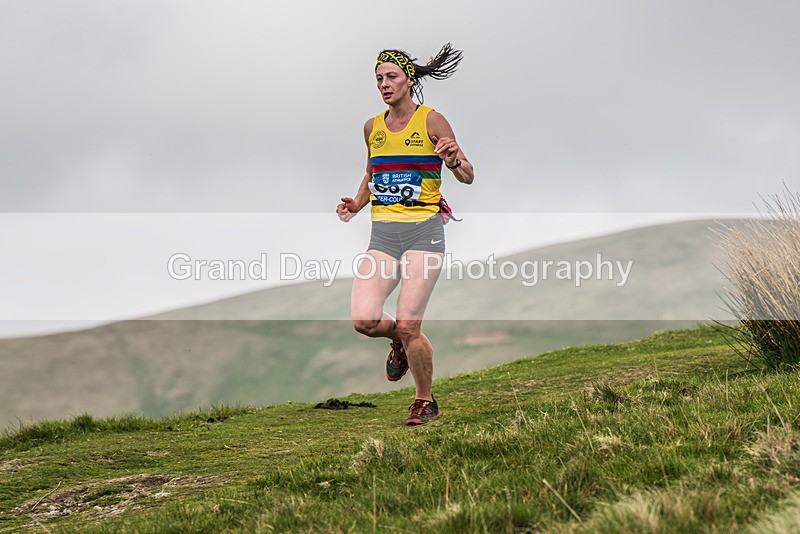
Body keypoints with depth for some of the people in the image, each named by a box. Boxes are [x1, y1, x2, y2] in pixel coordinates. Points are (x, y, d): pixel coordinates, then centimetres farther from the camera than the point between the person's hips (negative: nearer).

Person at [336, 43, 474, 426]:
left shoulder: (431, 121, -2)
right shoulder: (372, 128, 12)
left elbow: (468, 177, 2)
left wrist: (453, 161, -20)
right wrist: (357, 204, 10)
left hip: (424, 231, -4)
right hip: (382, 235, 4)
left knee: (408, 324, -12)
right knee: (364, 320, -14)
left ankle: (425, 402, 10)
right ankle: (399, 342, 22)